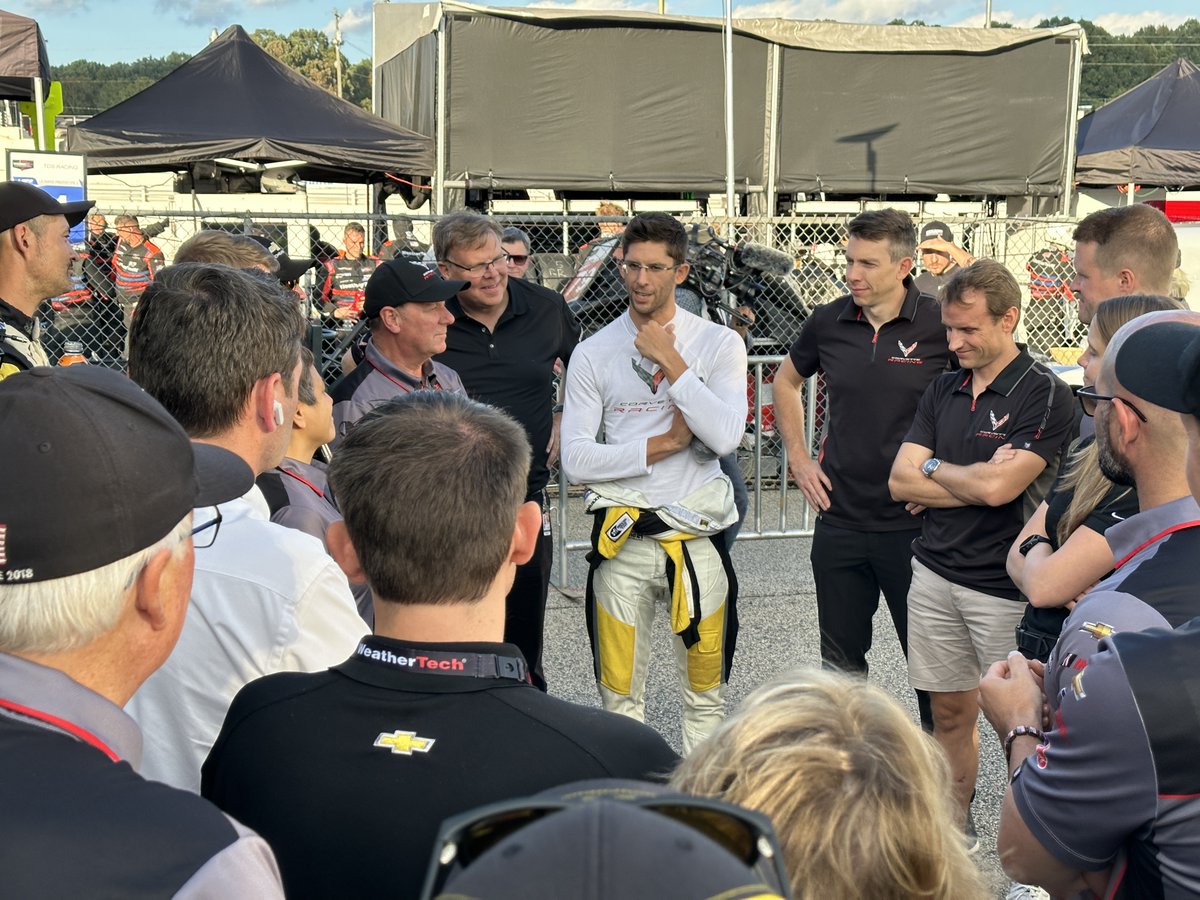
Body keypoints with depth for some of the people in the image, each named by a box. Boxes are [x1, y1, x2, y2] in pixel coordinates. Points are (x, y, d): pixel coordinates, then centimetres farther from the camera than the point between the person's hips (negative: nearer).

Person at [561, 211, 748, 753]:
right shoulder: (593, 353, 2)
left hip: (697, 536, 0)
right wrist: (664, 443, -12)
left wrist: (669, 360, -13)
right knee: (620, 696, 10)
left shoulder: (719, 344, 0)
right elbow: (576, 460, -5)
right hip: (622, 541, 1)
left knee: (706, 697, 11)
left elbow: (725, 436, -15)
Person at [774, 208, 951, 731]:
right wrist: (798, 457, 11)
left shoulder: (940, 325, -10)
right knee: (841, 659, 16)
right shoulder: (828, 323, 1)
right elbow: (787, 382, 20)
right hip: (840, 520, 4)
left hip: (915, 524, -4)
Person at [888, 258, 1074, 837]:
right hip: (935, 573, 6)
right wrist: (974, 480, -9)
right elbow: (900, 481, 3)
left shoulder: (1044, 394, -10)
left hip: (1005, 587, -6)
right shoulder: (943, 390, 10)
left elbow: (997, 487, -21)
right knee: (949, 712, 14)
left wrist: (933, 469, -3)